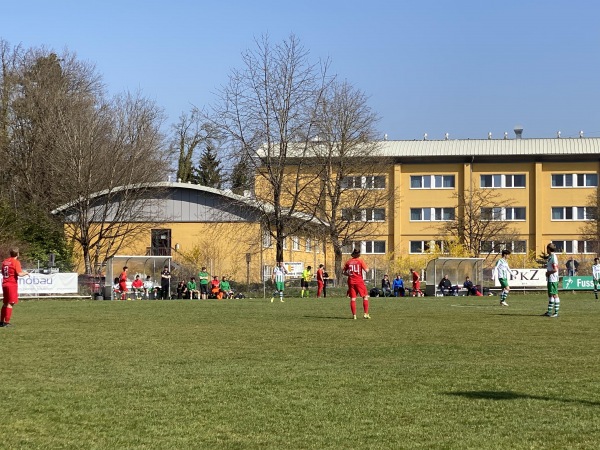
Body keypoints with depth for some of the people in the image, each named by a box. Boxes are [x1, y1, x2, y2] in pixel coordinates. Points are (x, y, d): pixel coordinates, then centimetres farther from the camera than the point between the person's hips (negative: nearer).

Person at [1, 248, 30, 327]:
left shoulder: (5, 261, 10)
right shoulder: (16, 262, -11)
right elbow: (19, 274, -19)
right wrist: (25, 273, -1)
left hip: (5, 284, 7)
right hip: (12, 284, -7)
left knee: (5, 303, 16)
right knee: (10, 304, -4)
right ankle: (7, 322, -7)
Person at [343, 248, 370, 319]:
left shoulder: (348, 262, 6)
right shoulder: (360, 261, -4)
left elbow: (343, 272, 7)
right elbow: (366, 270, -11)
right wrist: (367, 267, 9)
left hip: (351, 282, 3)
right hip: (359, 281, -3)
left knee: (352, 299, 4)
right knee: (365, 297, 7)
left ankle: (354, 315, 1)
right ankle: (366, 313, -1)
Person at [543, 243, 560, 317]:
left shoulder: (553, 257, -16)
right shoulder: (550, 257, 15)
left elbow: (555, 269, -21)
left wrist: (548, 273, -9)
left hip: (553, 280, -10)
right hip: (550, 279, 10)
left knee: (554, 295, -7)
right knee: (550, 295, 14)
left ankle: (556, 312, -5)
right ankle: (549, 311, 20)